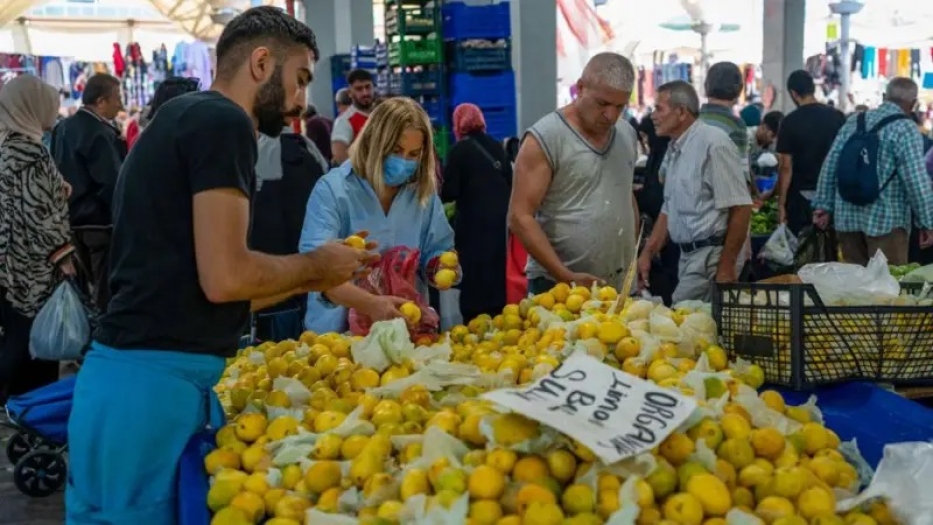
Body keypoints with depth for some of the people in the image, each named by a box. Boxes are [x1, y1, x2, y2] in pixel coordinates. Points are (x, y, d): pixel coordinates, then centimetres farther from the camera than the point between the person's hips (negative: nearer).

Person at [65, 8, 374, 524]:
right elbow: (224, 278, -19)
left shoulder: (182, 118, 18)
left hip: (137, 375, 9)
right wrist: (317, 264, -2)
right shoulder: (223, 120, -11)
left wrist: (310, 279, 19)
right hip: (155, 384, -9)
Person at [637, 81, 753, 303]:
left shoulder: (713, 143, -14)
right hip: (689, 254, 8)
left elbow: (740, 208, -18)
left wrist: (726, 267, -19)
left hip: (712, 255, -8)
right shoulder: (675, 150, 13)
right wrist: (647, 254, 15)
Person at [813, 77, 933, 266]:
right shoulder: (905, 129, -8)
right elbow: (916, 180, -13)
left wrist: (824, 205, 12)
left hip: (847, 216, 6)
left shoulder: (854, 121, 10)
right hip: (886, 219, -6)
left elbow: (830, 165, 9)